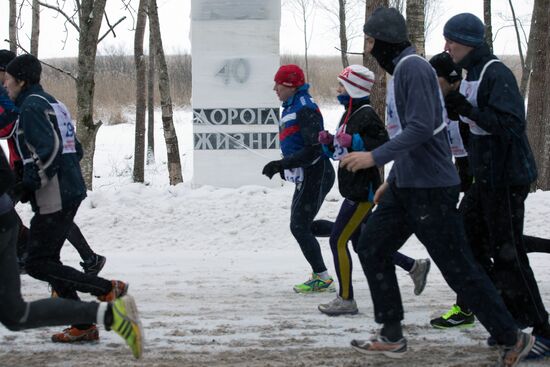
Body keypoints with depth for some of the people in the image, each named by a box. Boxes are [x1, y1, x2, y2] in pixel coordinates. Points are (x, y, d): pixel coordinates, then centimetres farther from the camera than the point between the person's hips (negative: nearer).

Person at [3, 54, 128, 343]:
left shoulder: (32, 106, -11)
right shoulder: (52, 104, 18)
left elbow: (50, 148, -23)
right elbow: (75, 149, 20)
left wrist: (32, 182, -15)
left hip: (54, 197, -10)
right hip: (71, 191, 10)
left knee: (36, 264, -5)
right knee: (47, 259, 14)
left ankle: (107, 289, -9)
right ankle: (83, 327, 12)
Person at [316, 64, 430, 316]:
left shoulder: (367, 116, -15)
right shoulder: (349, 115, 15)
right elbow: (338, 152, 21)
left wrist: (354, 141, -29)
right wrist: (328, 142, 1)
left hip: (364, 190, -10)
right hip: (353, 189, 10)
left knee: (338, 240, -7)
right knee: (361, 243, 15)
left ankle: (346, 300, 0)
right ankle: (415, 267, 26)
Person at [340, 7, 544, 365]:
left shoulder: (413, 68, -16)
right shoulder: (400, 70, 15)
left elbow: (421, 128, -26)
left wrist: (376, 157, -27)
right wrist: (392, 181, 25)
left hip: (431, 188, -10)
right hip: (406, 185, 10)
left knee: (459, 268, -5)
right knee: (372, 247, 11)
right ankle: (391, 336, 16)